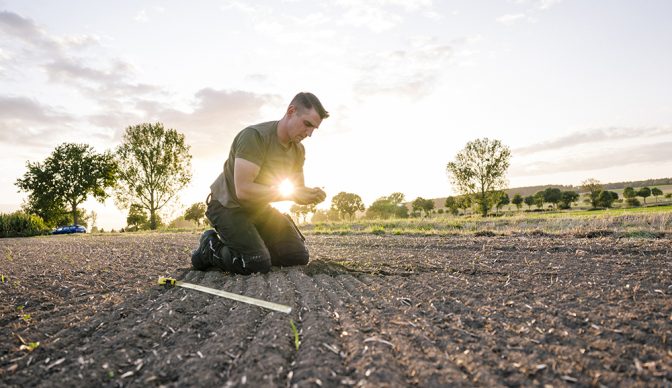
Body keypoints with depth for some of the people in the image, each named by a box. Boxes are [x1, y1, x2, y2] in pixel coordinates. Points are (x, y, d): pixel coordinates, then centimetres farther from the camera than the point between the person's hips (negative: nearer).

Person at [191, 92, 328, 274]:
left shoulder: (298, 151, -2)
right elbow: (243, 190, -33)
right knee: (259, 265, -21)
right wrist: (288, 193, -31)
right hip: (228, 205, -7)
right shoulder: (255, 136, -26)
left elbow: (298, 190, 5)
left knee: (298, 257, -2)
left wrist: (311, 195, -19)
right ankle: (210, 247, 4)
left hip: (259, 208, 7)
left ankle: (249, 245, 16)